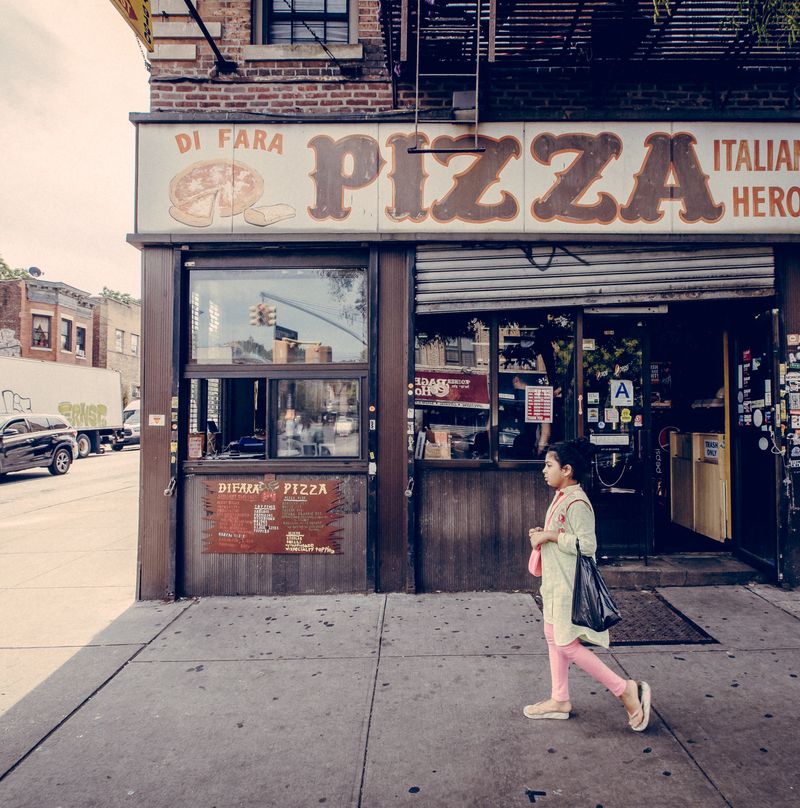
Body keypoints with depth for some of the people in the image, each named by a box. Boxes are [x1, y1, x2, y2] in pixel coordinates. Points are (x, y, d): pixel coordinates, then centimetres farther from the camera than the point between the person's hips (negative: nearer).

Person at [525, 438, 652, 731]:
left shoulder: (577, 503, -21)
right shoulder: (561, 497, 10)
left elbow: (587, 544, -27)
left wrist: (551, 536, -23)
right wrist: (543, 534, 6)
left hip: (569, 585, -10)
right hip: (556, 583, 10)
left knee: (568, 646, -4)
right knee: (553, 638, 16)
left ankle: (625, 689, 7)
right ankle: (560, 700, 28)